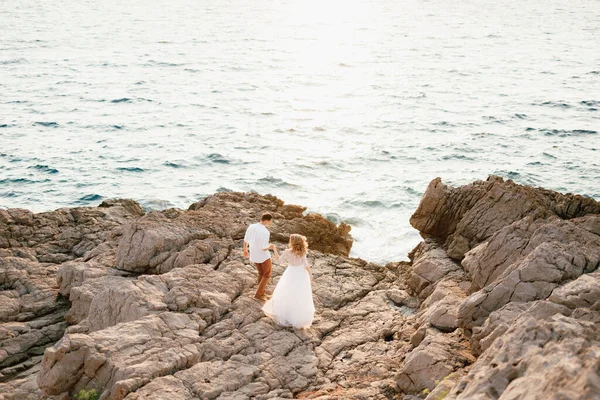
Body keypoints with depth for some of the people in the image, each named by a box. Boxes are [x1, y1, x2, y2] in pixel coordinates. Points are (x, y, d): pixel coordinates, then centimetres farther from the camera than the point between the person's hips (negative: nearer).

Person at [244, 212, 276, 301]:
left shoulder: (251, 227, -9)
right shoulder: (265, 232, -29)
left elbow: (246, 240, 3)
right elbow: (264, 248, -26)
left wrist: (245, 250, 19)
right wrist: (270, 247, -5)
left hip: (254, 255, 7)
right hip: (263, 255, -7)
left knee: (261, 273, 24)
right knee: (267, 275, 13)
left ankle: (262, 293, 29)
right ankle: (258, 294, 11)